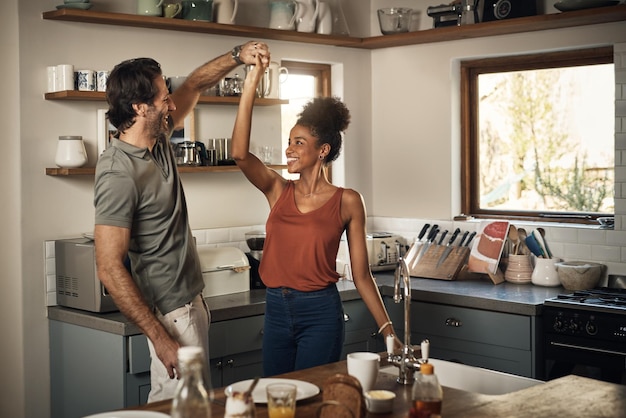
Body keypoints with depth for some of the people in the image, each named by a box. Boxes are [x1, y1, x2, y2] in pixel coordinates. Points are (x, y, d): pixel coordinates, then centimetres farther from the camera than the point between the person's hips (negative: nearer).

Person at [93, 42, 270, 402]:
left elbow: (194, 86, 20)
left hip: (191, 299, 9)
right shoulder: (120, 173, -22)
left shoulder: (158, 140, 5)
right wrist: (160, 338, -24)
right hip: (172, 312, -9)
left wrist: (237, 57, 5)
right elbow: (110, 270, -24)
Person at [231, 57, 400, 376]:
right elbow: (240, 154, -15)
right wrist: (250, 87, -20)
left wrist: (387, 329, -5)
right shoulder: (279, 191, 3)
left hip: (320, 313, -4)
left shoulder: (347, 202, -4)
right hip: (276, 311, 4)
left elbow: (361, 274, -1)